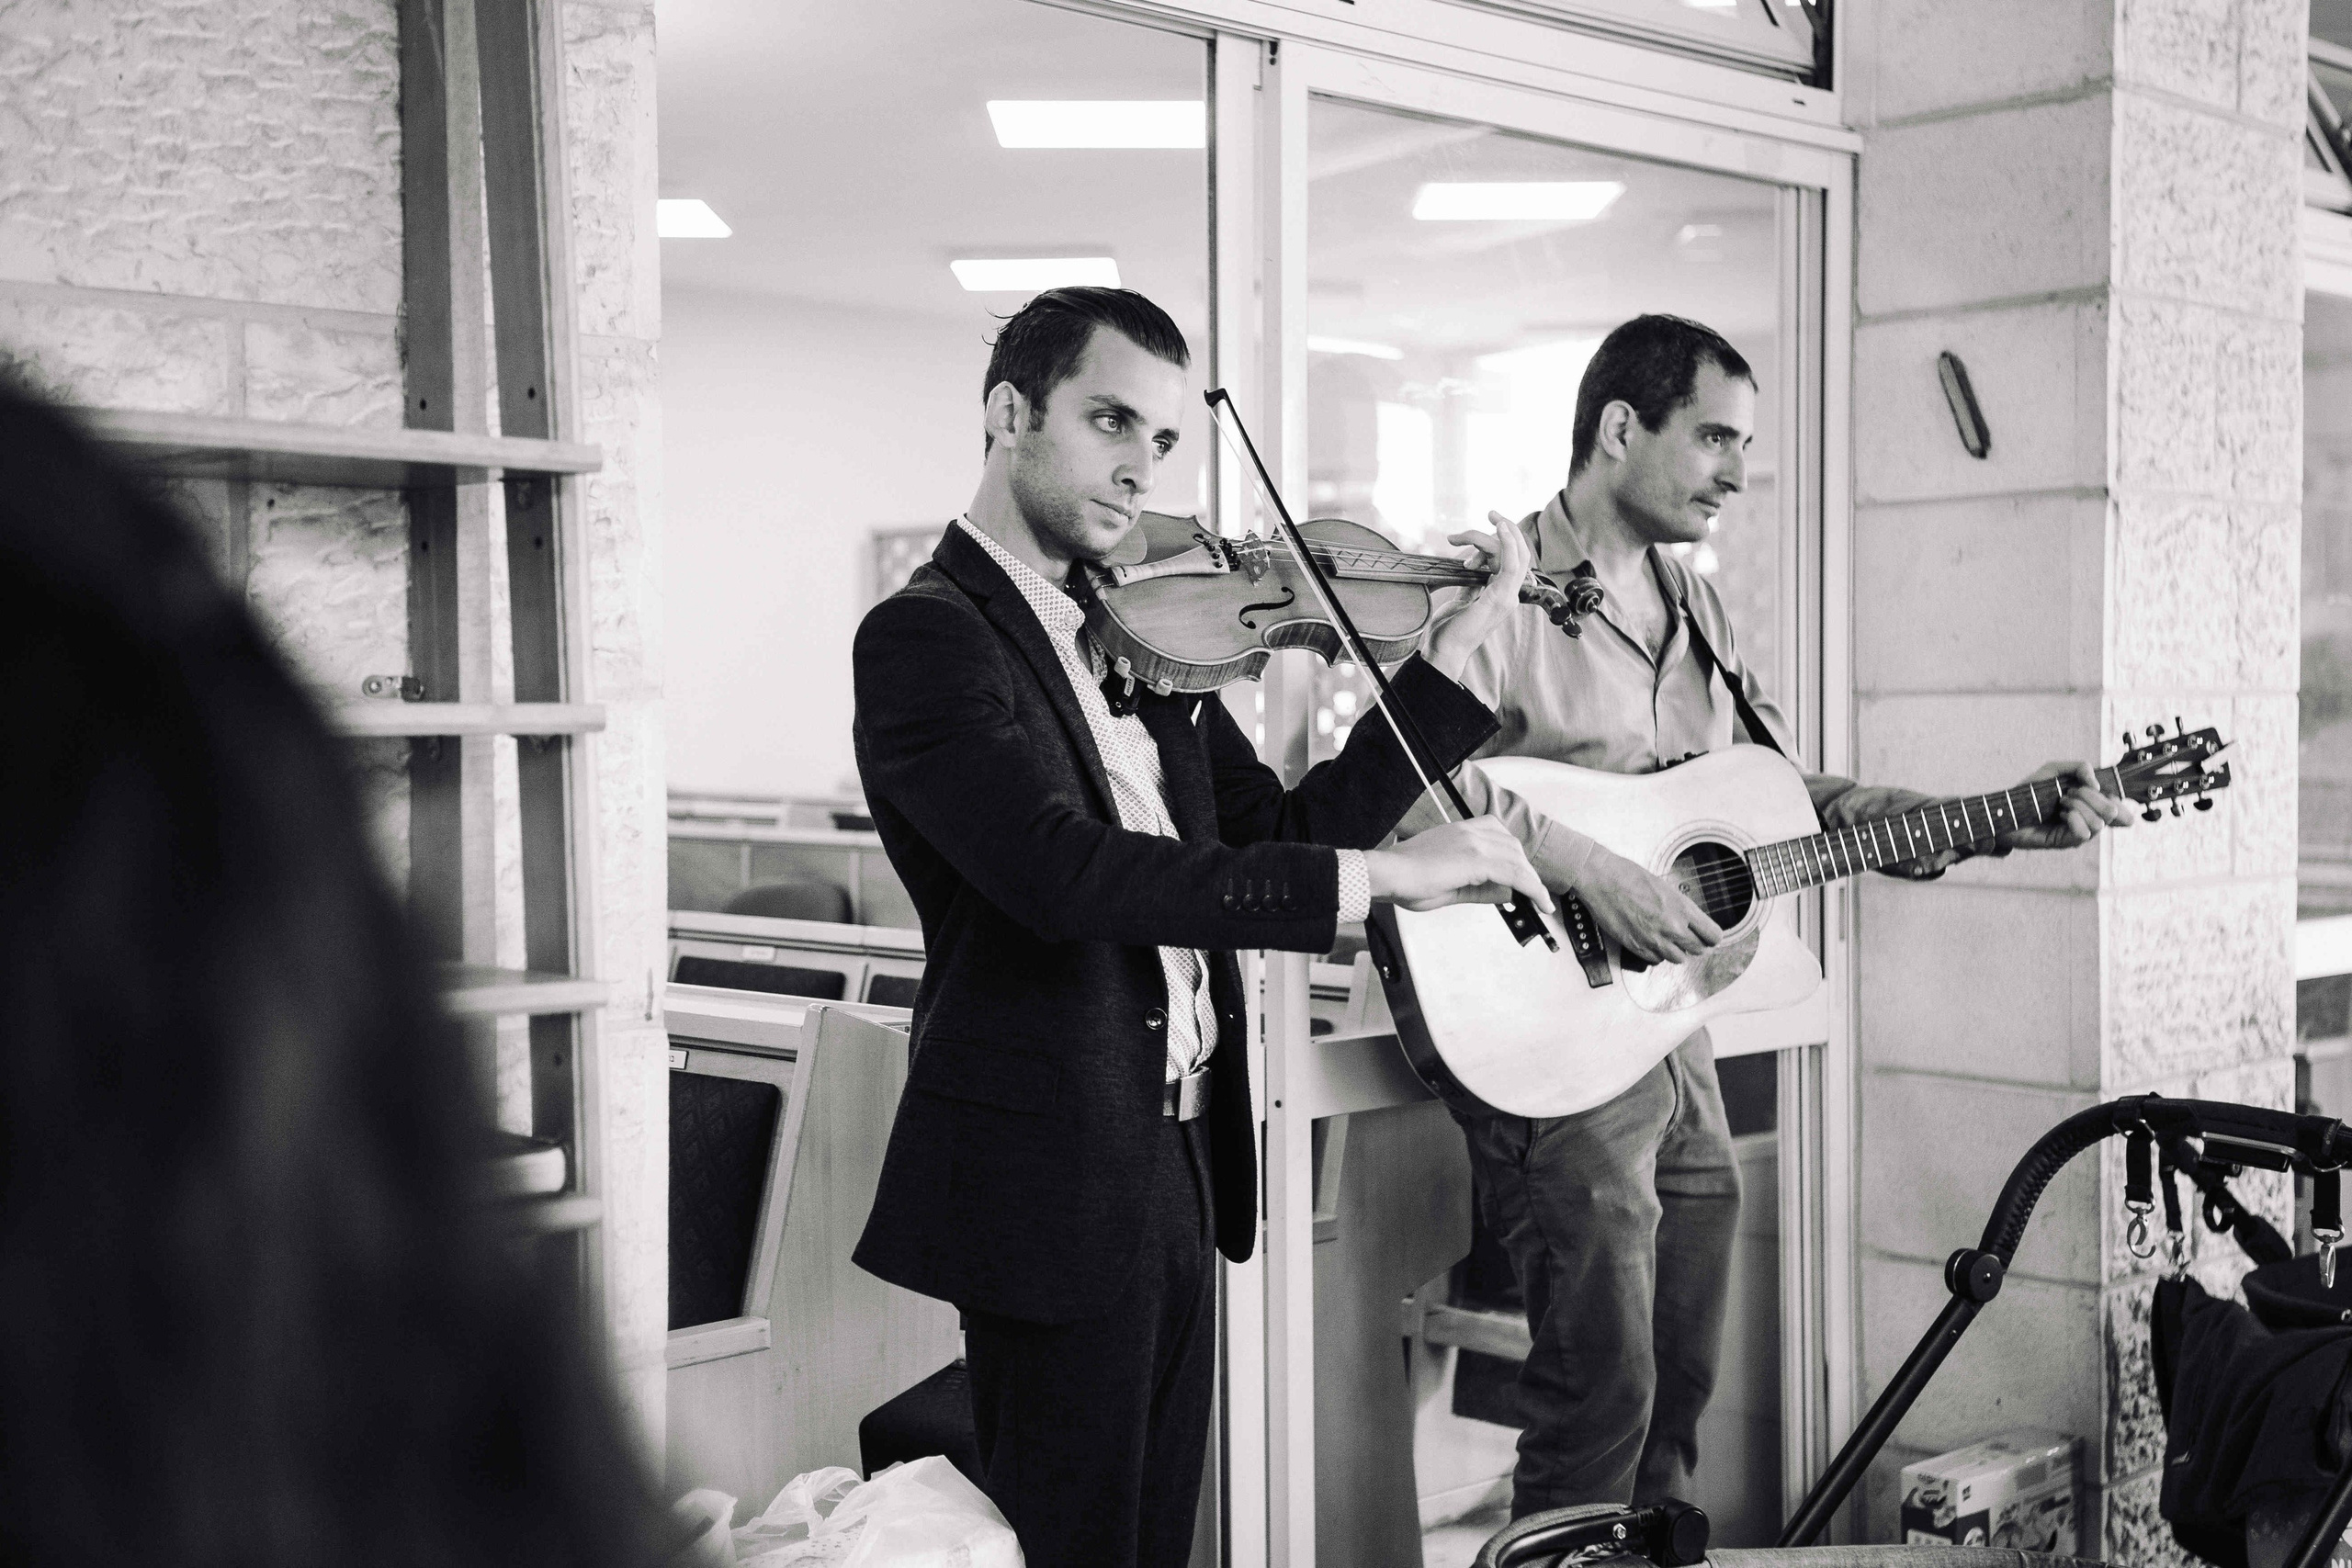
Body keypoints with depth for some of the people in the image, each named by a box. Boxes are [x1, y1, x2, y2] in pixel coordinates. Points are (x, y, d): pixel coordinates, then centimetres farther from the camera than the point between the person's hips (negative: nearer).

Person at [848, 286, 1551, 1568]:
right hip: (1054, 1184, -8)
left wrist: (1454, 653, 4)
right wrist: (1374, 876, -28)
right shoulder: (927, 636, -13)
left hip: (1177, 1170, 8)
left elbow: (1283, 831, 11)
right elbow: (1067, 873, -28)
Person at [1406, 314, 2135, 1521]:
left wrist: (2000, 824, 9)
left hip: (1671, 1036, 8)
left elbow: (1800, 798, 18)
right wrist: (1587, 873, -27)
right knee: (1602, 1393, -5)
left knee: (1680, 1383, 15)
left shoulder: (1693, 609, 15)